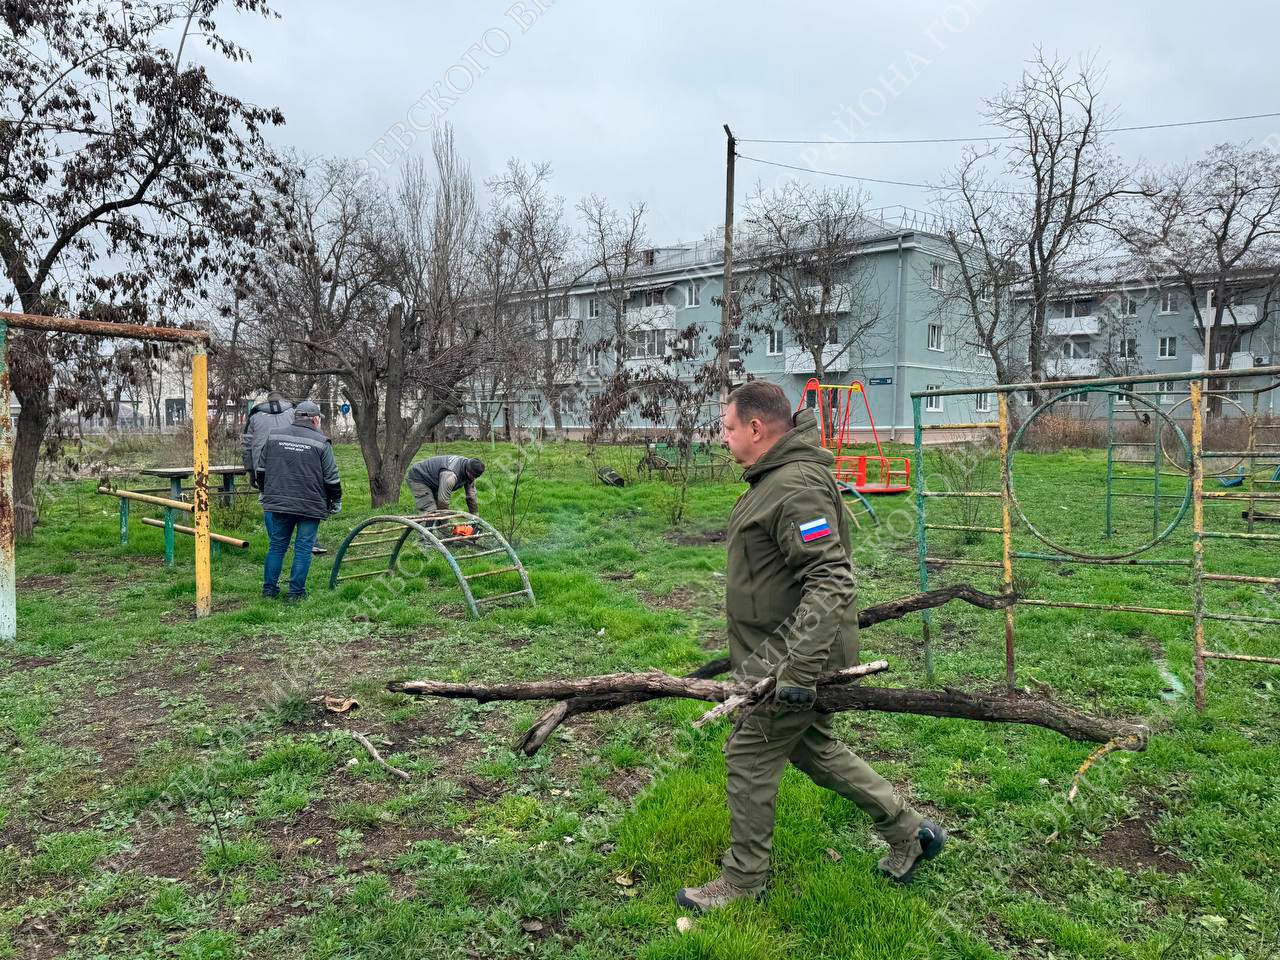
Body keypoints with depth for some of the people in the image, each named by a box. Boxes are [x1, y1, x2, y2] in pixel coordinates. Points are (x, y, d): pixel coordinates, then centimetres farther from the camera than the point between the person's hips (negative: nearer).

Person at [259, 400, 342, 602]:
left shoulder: (274, 437, 7)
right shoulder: (320, 443, -5)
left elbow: (262, 470, 15)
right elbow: (331, 478, -4)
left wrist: (266, 493, 29)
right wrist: (336, 501, 10)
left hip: (278, 503, 4)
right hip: (310, 506, -4)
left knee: (277, 545, 14)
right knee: (303, 548, 4)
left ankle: (269, 588, 18)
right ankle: (296, 592, 6)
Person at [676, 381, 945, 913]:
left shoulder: (796, 487, -24)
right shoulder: (775, 477, 10)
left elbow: (830, 582, -31)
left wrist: (797, 669, -35)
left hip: (797, 651, -10)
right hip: (781, 649, 10)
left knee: (750, 755, 3)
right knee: (812, 746, 21)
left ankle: (743, 880, 21)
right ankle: (908, 831, 32)